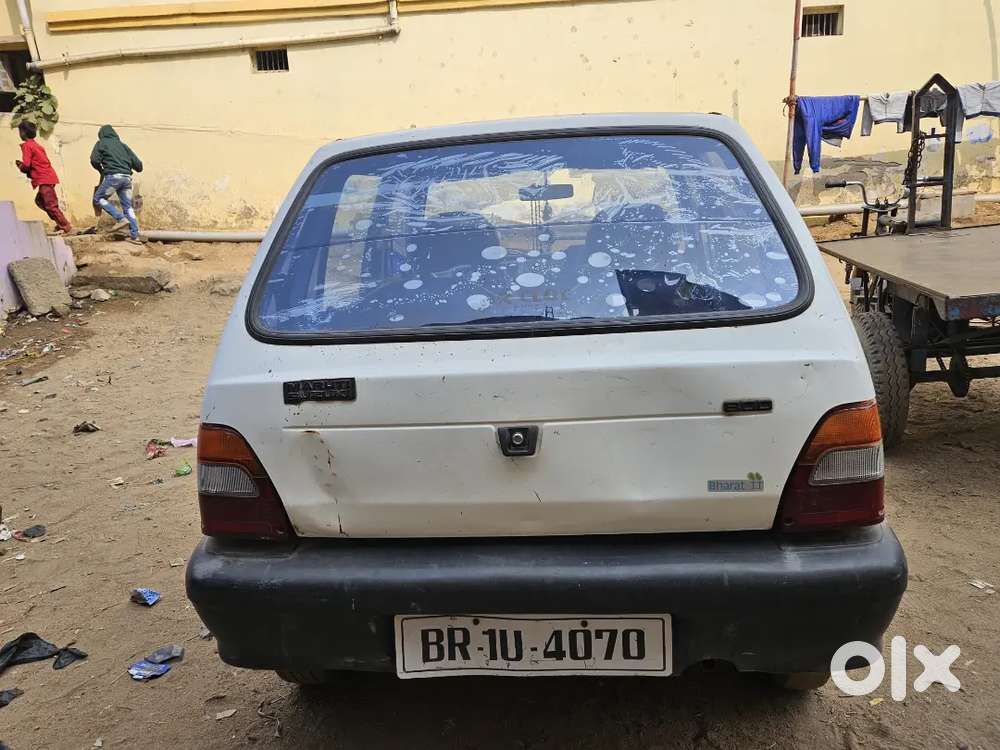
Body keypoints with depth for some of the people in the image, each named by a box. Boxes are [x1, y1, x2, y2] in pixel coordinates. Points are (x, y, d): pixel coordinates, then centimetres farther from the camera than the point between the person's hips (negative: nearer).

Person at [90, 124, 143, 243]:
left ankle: (120, 219, -7)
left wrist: (101, 170, 17)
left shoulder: (101, 143, 11)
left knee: (98, 198, 10)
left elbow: (94, 160, -1)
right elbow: (138, 164, 16)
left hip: (113, 176, -5)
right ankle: (134, 235, 2)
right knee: (128, 206, 8)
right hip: (127, 177, 5)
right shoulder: (122, 145, 22)